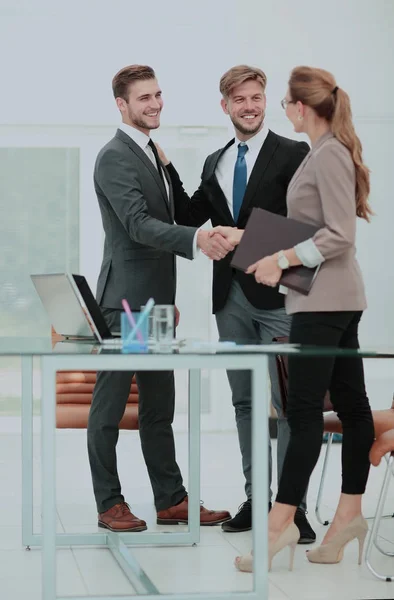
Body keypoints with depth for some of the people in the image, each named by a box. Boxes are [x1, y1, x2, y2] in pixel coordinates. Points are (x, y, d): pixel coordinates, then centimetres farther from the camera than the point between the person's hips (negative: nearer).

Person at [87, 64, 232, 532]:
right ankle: (109, 505, 6)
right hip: (124, 300, -9)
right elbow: (138, 225, -25)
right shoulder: (115, 158, -12)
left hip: (154, 300, 10)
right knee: (110, 405, 0)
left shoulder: (151, 154, 18)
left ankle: (171, 500, 18)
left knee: (159, 407, 12)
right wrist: (196, 239, -39)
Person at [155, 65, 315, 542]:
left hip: (276, 294, -6)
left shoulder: (293, 154, -3)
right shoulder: (215, 163, 15)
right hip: (231, 297, 6)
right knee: (244, 403, 11)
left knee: (287, 402, -6)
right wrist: (166, 167, 3)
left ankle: (294, 506, -2)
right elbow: (188, 217, 12)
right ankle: (256, 499, 20)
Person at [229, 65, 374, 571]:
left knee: (304, 409, -8)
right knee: (351, 405, 9)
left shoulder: (330, 155, -14)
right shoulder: (327, 151, 15)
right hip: (333, 298, 10)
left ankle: (281, 522, -6)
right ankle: (349, 514, 14)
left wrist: (283, 260, -18)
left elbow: (340, 235, -20)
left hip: (324, 300, -10)